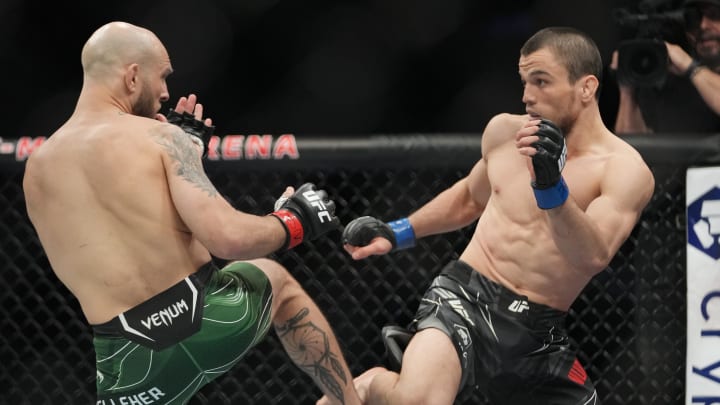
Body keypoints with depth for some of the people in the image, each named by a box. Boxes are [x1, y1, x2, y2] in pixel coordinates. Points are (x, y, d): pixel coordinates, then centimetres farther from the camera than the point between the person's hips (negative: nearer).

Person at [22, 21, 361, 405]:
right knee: (275, 278, 32)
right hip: (214, 321, -1)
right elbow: (229, 239, -17)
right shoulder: (157, 136, -7)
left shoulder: (37, 168, 8)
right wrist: (293, 222, 3)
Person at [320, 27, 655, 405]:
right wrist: (396, 233, 23)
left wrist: (552, 184, -36)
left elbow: (593, 257, -23)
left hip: (538, 333, 0)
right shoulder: (505, 130, 6)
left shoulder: (625, 170, -7)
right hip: (465, 296, 0)